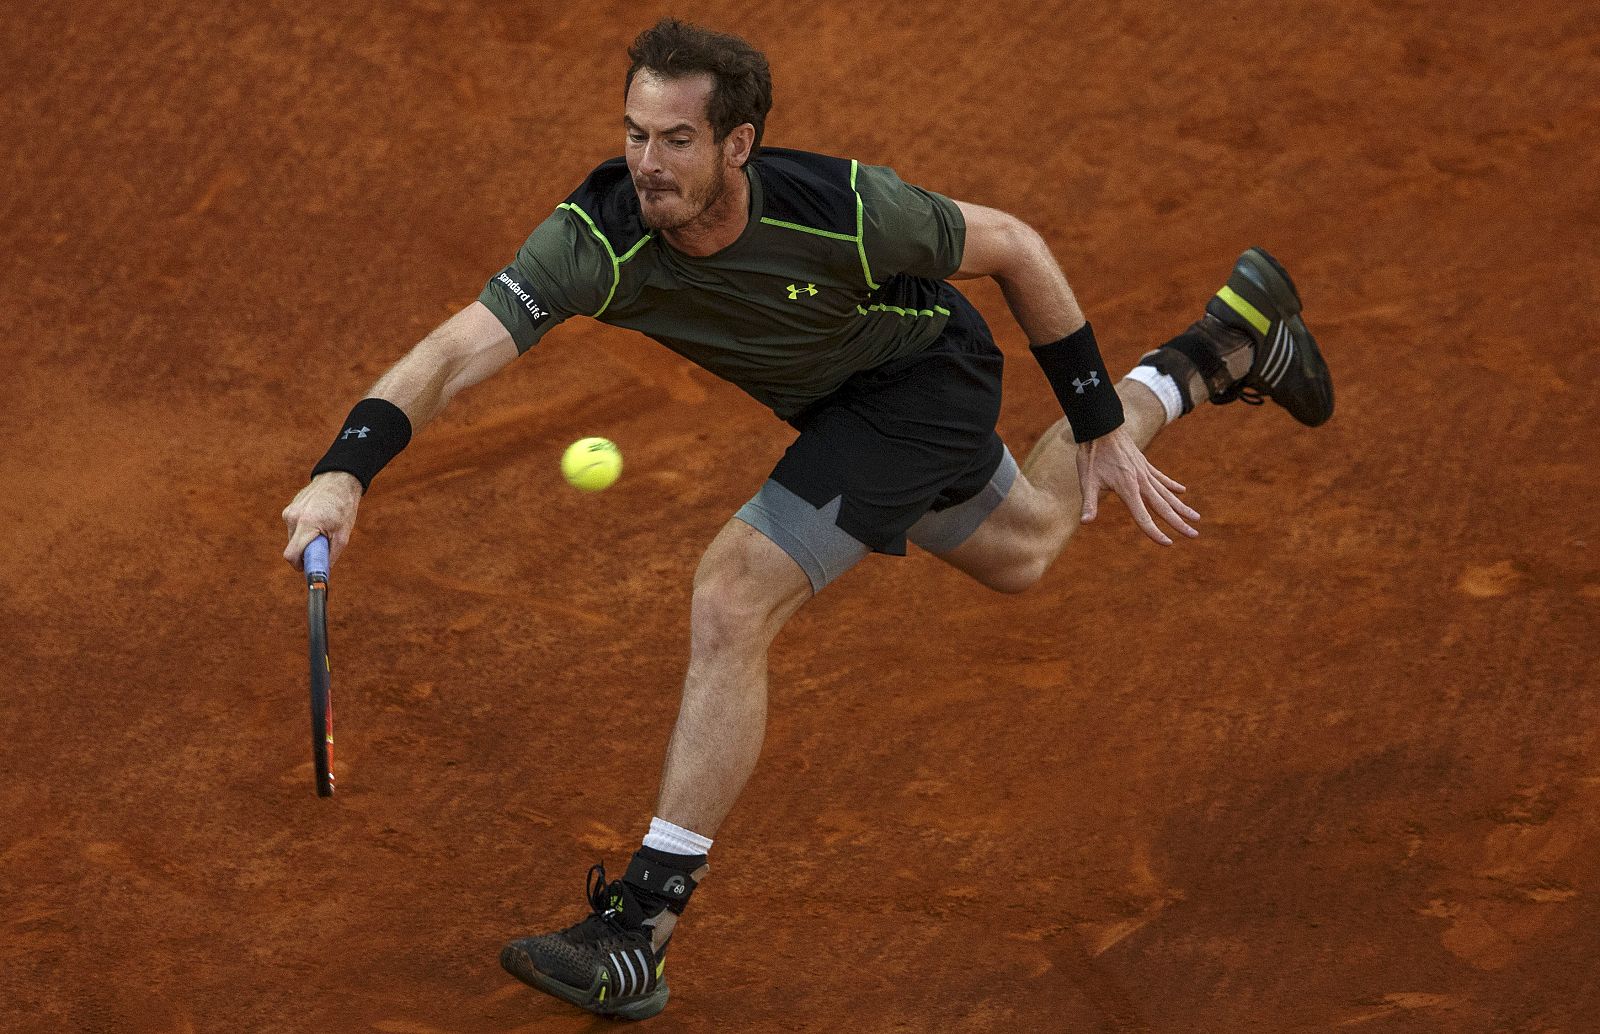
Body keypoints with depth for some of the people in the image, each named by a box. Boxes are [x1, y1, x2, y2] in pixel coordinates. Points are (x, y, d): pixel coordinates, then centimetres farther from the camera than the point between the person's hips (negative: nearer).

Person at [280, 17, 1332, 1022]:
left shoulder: (844, 209, -37)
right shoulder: (601, 239, -31)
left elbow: (1015, 246, -21)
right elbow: (459, 348, -40)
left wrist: (1100, 431, -16)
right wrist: (345, 471, -58)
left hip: (926, 376, -6)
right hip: (835, 398, 6)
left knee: (733, 602, -22)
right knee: (1020, 550, 31)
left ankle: (640, 936, -14)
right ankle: (1225, 346, 52)